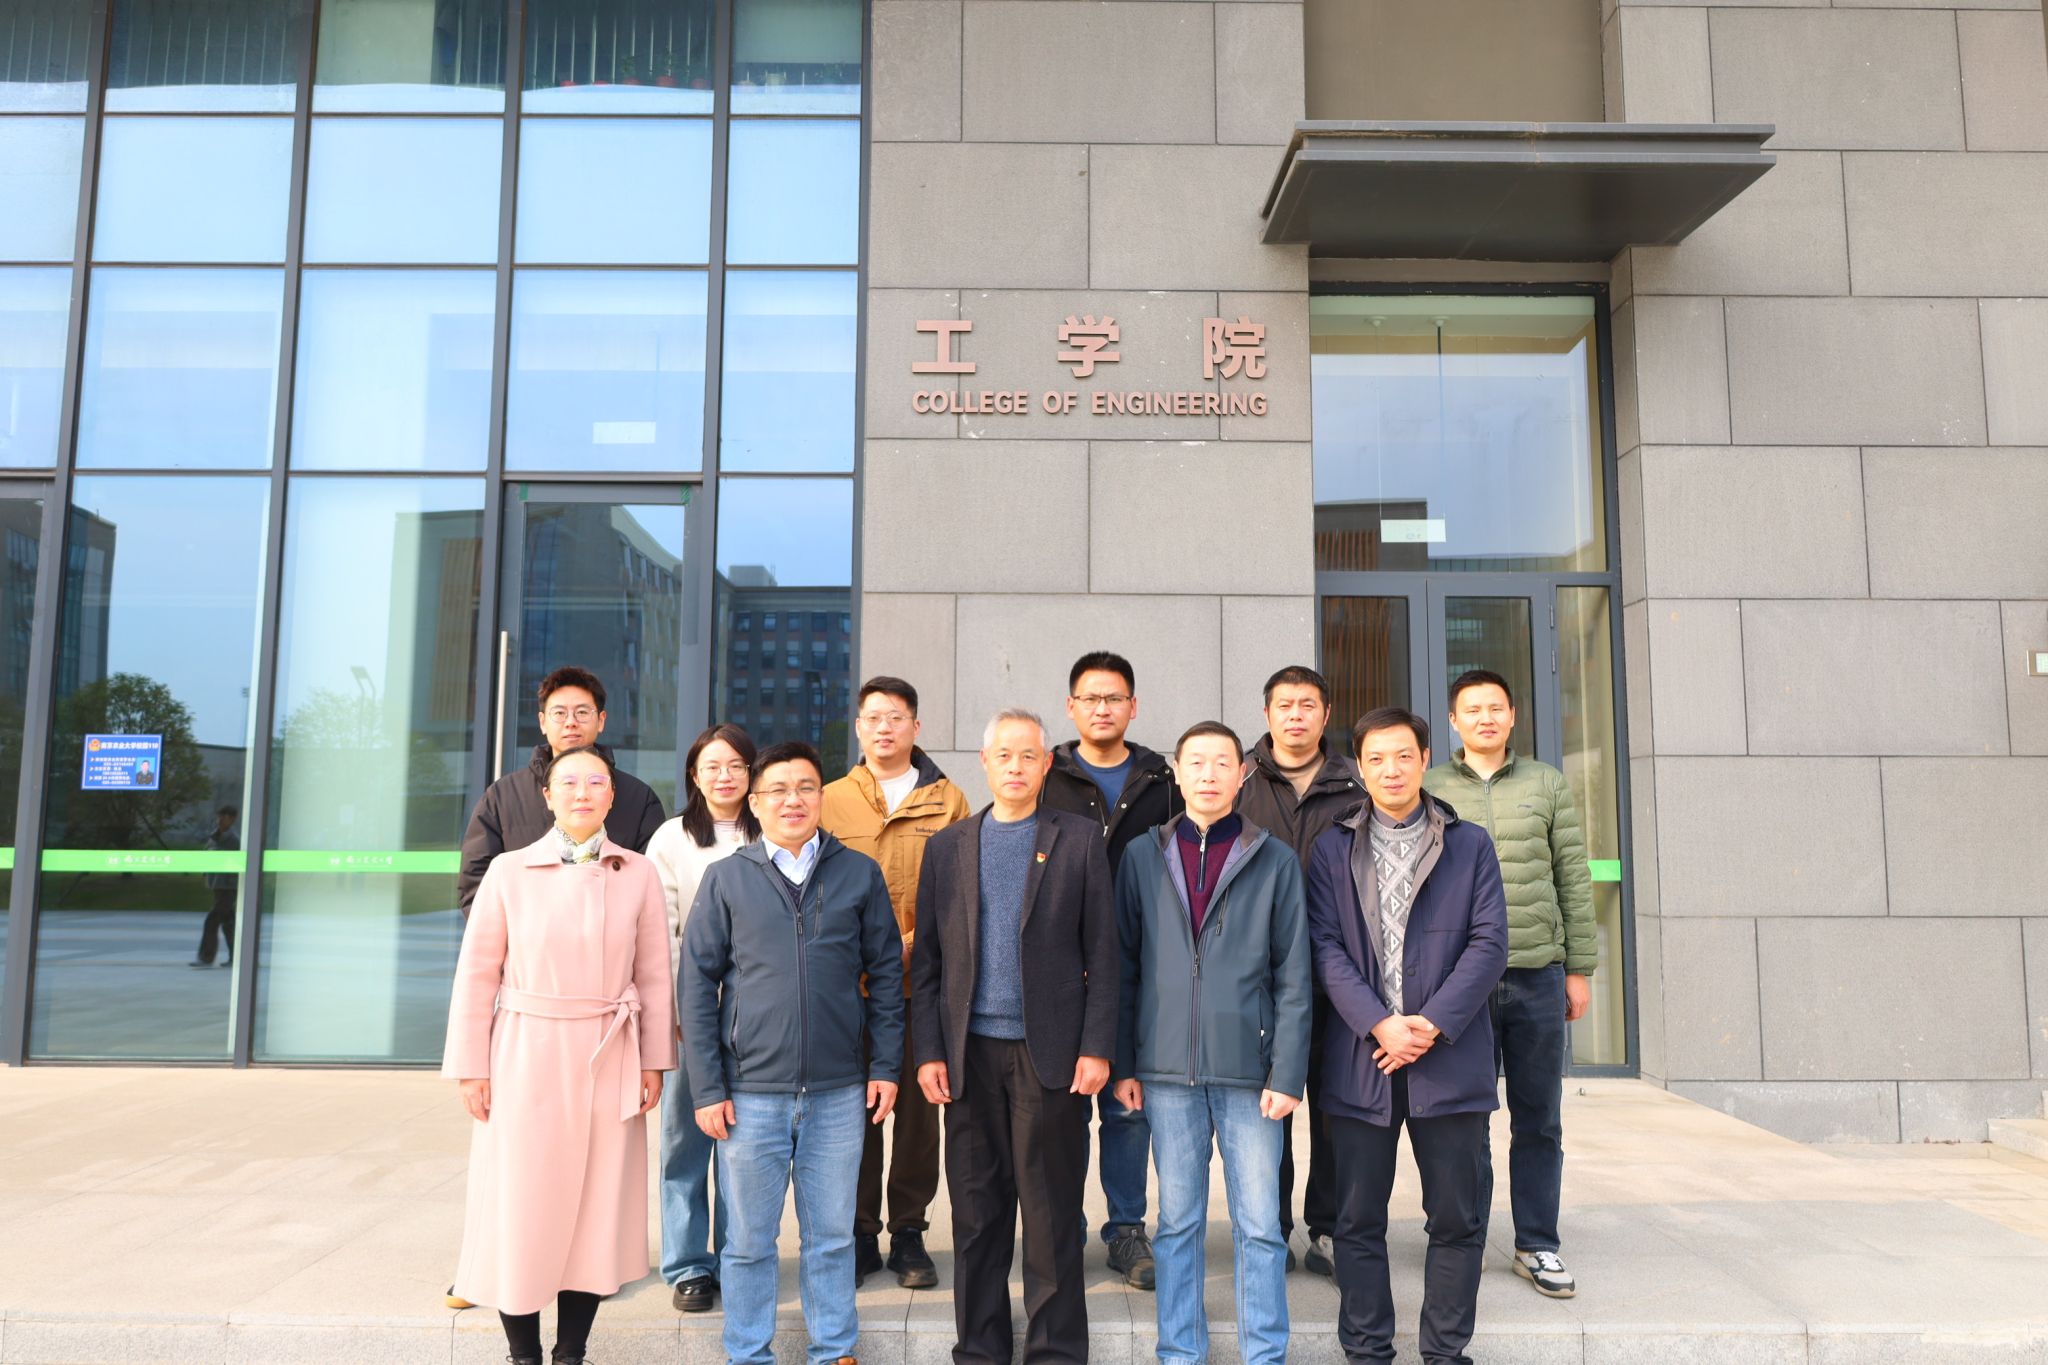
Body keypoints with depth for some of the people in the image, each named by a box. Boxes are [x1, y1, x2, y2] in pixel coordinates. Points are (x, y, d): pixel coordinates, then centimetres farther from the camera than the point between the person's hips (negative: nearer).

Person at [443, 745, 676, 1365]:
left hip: (609, 1062, 1)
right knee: (520, 1207, 4)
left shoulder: (638, 874, 1)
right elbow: (477, 975, 1)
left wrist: (653, 1062, 1)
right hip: (527, 1057, -1)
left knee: (598, 1207, 6)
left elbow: (654, 976, 3)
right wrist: (471, 1068, -2)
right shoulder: (509, 871, -1)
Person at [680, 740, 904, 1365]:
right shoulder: (726, 878, 1)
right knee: (748, 1240, 10)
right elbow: (697, 984, 1)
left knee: (831, 1235, 12)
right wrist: (706, 1087, -3)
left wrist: (885, 1065, 3)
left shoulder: (860, 874, 4)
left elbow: (886, 972, 8)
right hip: (750, 1093, 0)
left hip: (839, 1091, 1)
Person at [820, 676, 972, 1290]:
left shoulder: (947, 800, 5)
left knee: (919, 1107, 7)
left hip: (925, 984, 0)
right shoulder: (831, 800, 8)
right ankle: (860, 1233, 20)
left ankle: (909, 1231, 20)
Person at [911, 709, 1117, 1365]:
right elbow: (927, 961, 8)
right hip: (971, 1052, 2)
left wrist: (1096, 1047, -6)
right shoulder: (947, 847, 10)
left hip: (1051, 1051, -2)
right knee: (977, 1209, 9)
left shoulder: (1079, 840, 4)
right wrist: (928, 1052, 1)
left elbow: (1101, 952, 1)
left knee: (1052, 1208, 5)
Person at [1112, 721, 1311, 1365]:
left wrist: (1287, 1072, -5)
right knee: (1178, 1222, 10)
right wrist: (1123, 1063, 3)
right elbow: (1124, 968, 7)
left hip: (1249, 1070, -1)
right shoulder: (1143, 857, 5)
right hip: (1168, 1070, 1)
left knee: (1260, 1226, 5)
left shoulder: (1275, 860, 2)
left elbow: (1293, 978, 0)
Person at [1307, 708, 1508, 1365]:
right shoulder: (1332, 849, 8)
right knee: (1359, 1221, 7)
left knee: (1457, 1220, 6)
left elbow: (1489, 943, 0)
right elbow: (1326, 947, 0)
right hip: (1360, 1059, 0)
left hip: (1450, 1058, 0)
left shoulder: (1470, 844, 8)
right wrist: (1379, 1026, -13)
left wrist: (1433, 1025, -11)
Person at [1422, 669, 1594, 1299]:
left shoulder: (1547, 784, 8)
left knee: (1539, 1120, 8)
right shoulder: (1428, 790, 4)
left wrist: (1580, 967, 4)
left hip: (1539, 977, 1)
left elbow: (1574, 879, 8)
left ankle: (1537, 1246, 20)